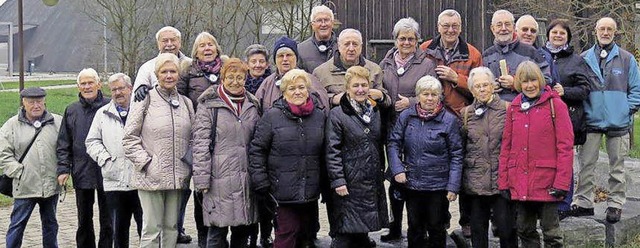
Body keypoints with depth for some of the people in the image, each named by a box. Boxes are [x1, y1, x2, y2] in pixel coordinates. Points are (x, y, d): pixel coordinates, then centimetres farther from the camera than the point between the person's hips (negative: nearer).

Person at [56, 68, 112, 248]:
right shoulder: (71, 110, 9)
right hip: (82, 174, 3)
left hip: (106, 172, -3)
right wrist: (63, 168, -1)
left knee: (107, 221, 7)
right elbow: (63, 144, 10)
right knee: (84, 221, 13)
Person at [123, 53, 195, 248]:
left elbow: (193, 138, 16)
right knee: (152, 228, -3)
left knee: (171, 227, 11)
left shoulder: (186, 103, 12)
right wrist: (146, 162, -11)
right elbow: (130, 138, -3)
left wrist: (188, 166, 5)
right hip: (151, 177, -4)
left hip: (178, 178, 4)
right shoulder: (145, 101, -2)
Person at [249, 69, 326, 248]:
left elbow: (323, 153, 14)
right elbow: (257, 150, -4)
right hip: (283, 191, -4)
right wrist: (260, 184, -9)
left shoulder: (319, 116, 8)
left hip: (310, 191, 4)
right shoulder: (272, 116, -5)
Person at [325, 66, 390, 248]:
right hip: (350, 183, -6)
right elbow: (333, 151, -11)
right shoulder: (337, 115, -7)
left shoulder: (375, 112, 12)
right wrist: (337, 180, -17)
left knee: (362, 231, 14)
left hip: (373, 182, 6)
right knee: (346, 233, -6)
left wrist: (381, 172, 12)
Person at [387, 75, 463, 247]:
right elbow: (393, 143, 4)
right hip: (412, 183, 2)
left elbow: (456, 156, -7)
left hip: (438, 186, -2)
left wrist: (453, 186, -11)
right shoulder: (406, 116, -1)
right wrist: (397, 169, -10)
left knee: (436, 228, 11)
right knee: (414, 227, 14)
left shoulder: (450, 120, -8)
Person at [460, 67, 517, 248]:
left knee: (506, 227, 0)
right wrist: (458, 179, 7)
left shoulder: (507, 109, 1)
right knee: (477, 229, 9)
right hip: (475, 181, 3)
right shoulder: (466, 114, 10)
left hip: (502, 178, -2)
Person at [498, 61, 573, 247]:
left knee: (551, 232, 3)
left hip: (546, 181, -5)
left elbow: (565, 146, -8)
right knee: (525, 231, 13)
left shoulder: (555, 105, -4)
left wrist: (562, 182, -14)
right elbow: (506, 146, 10)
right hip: (519, 183, 5)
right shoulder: (514, 107, 10)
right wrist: (503, 181, 5)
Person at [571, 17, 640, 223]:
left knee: (617, 167, 7)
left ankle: (615, 204, 15)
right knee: (586, 164, 2)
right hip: (591, 121, 1)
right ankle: (583, 202, 10)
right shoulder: (585, 58, 6)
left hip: (618, 122, -1)